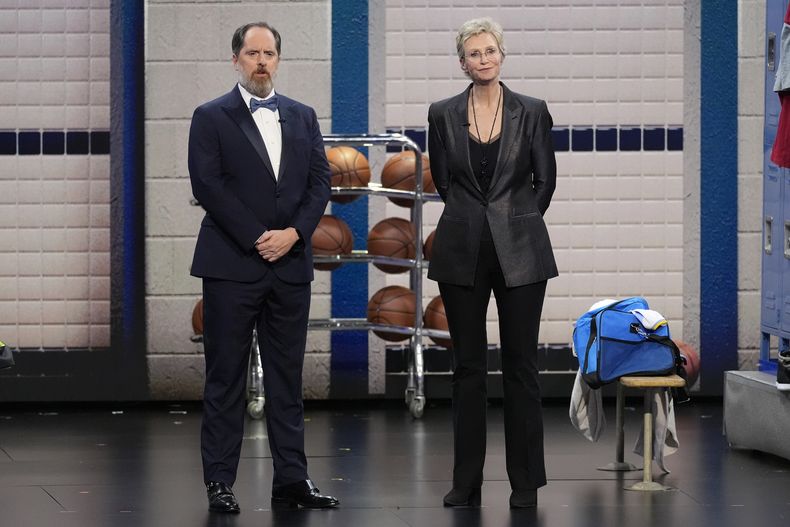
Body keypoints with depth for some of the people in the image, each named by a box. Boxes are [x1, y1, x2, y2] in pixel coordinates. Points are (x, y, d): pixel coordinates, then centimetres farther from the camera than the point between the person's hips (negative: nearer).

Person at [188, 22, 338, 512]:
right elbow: (208, 186, -8)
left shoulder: (302, 117, 13)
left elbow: (320, 182, 7)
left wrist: (293, 233, -8)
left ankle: (292, 479, 9)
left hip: (290, 264, 4)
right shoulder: (212, 118, 0)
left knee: (287, 377, 6)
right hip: (232, 264, -4)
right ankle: (220, 482, 4)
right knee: (226, 377, 0)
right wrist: (257, 239, -13)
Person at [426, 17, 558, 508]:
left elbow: (545, 180, 7)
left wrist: (516, 223, 10)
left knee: (521, 365, 1)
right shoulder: (444, 114, 3)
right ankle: (467, 481, 11)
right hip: (462, 251, 1)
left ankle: (526, 481, 8)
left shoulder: (532, 112, 0)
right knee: (468, 365, 6)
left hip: (520, 251, -1)